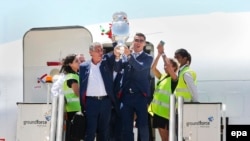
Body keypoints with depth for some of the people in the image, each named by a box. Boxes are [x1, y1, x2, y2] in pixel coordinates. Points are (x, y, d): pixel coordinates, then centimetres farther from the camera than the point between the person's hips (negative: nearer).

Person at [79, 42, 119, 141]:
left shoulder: (107, 62, 8)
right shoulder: (84, 66, 4)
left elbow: (112, 56, -12)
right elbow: (81, 86, 4)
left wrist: (116, 51, -37)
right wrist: (82, 104, -2)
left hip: (105, 101, 2)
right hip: (91, 102, -2)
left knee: (104, 131, 10)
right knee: (90, 131, -1)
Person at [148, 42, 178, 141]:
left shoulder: (174, 79, -2)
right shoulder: (162, 77, 16)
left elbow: (169, 66, -18)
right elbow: (153, 68, 5)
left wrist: (163, 53, -9)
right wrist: (159, 53, -1)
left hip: (168, 111, -6)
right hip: (158, 111, 6)